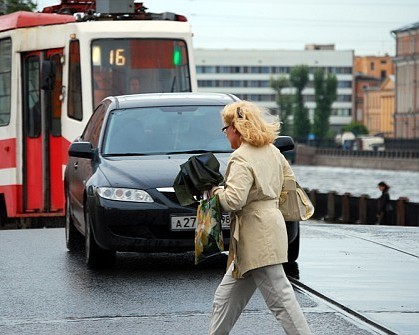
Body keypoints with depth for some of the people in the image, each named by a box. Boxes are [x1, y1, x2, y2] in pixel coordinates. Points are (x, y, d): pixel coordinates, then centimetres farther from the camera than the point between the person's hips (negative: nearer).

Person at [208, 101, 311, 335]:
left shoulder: (241, 158, -15)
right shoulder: (272, 151, 13)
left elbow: (234, 200, -24)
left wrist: (216, 191, -6)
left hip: (257, 235, -10)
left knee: (280, 298, -9)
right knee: (226, 298, 16)